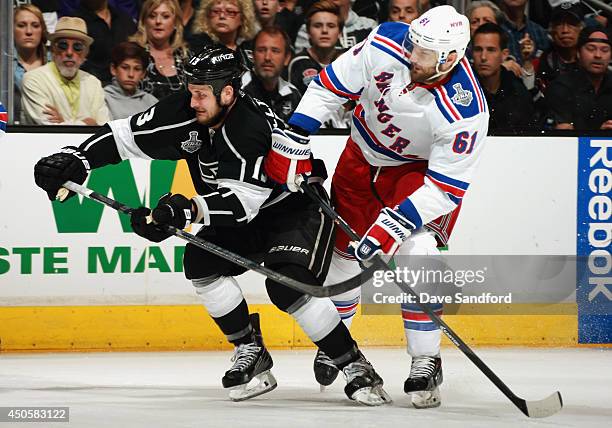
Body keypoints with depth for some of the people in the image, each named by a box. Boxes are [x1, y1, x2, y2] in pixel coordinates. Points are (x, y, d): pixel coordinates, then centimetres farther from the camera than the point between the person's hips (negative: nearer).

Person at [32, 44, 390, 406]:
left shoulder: (253, 129, -35)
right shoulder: (186, 114, -13)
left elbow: (241, 201, -42)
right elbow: (127, 135, -7)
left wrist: (190, 209, -56)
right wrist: (75, 160, -19)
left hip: (298, 210, -8)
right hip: (246, 218, 8)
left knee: (288, 287, -27)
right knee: (201, 262, -13)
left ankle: (357, 368, -14)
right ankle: (250, 353, -1)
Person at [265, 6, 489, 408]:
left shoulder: (465, 111, -34)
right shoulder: (386, 47, -27)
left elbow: (446, 186, -30)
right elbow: (331, 85, -14)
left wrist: (395, 224, -36)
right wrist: (294, 139, -16)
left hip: (421, 169, -4)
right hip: (364, 154, 4)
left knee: (416, 251, -24)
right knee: (344, 248, 9)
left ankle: (427, 362, -12)